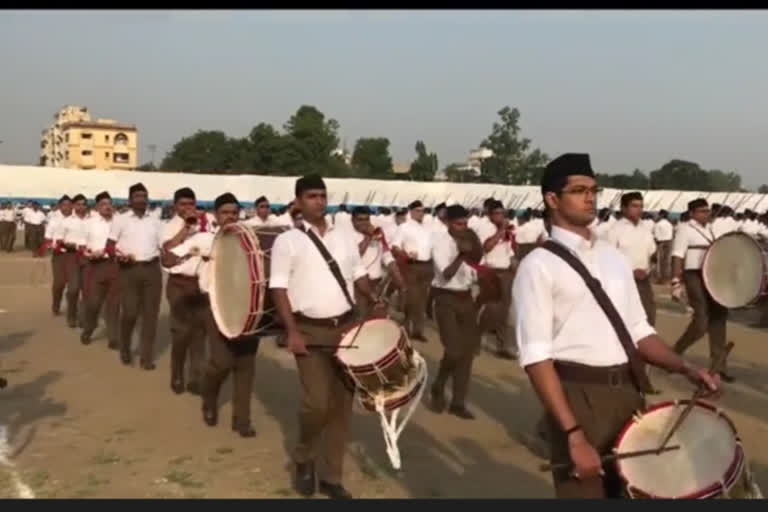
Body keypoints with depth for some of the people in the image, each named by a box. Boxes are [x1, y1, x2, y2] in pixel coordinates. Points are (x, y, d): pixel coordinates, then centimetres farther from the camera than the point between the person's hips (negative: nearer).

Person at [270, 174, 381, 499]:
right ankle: (304, 460, 16)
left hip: (347, 327, 5)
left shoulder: (343, 236, 11)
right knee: (317, 402, -14)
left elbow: (358, 274, 16)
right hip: (311, 331, -5)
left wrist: (373, 301, -3)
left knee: (342, 404, 7)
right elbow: (279, 288, -8)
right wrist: (292, 332, -16)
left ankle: (332, 477, 21)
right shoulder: (287, 241, -3)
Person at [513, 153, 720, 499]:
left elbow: (638, 331, 18)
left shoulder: (614, 258, 13)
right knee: (585, 489, 5)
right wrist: (574, 433, -21)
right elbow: (536, 357, -15)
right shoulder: (539, 265, -9)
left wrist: (686, 369, 2)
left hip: (628, 390, 7)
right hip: (577, 394, -6)